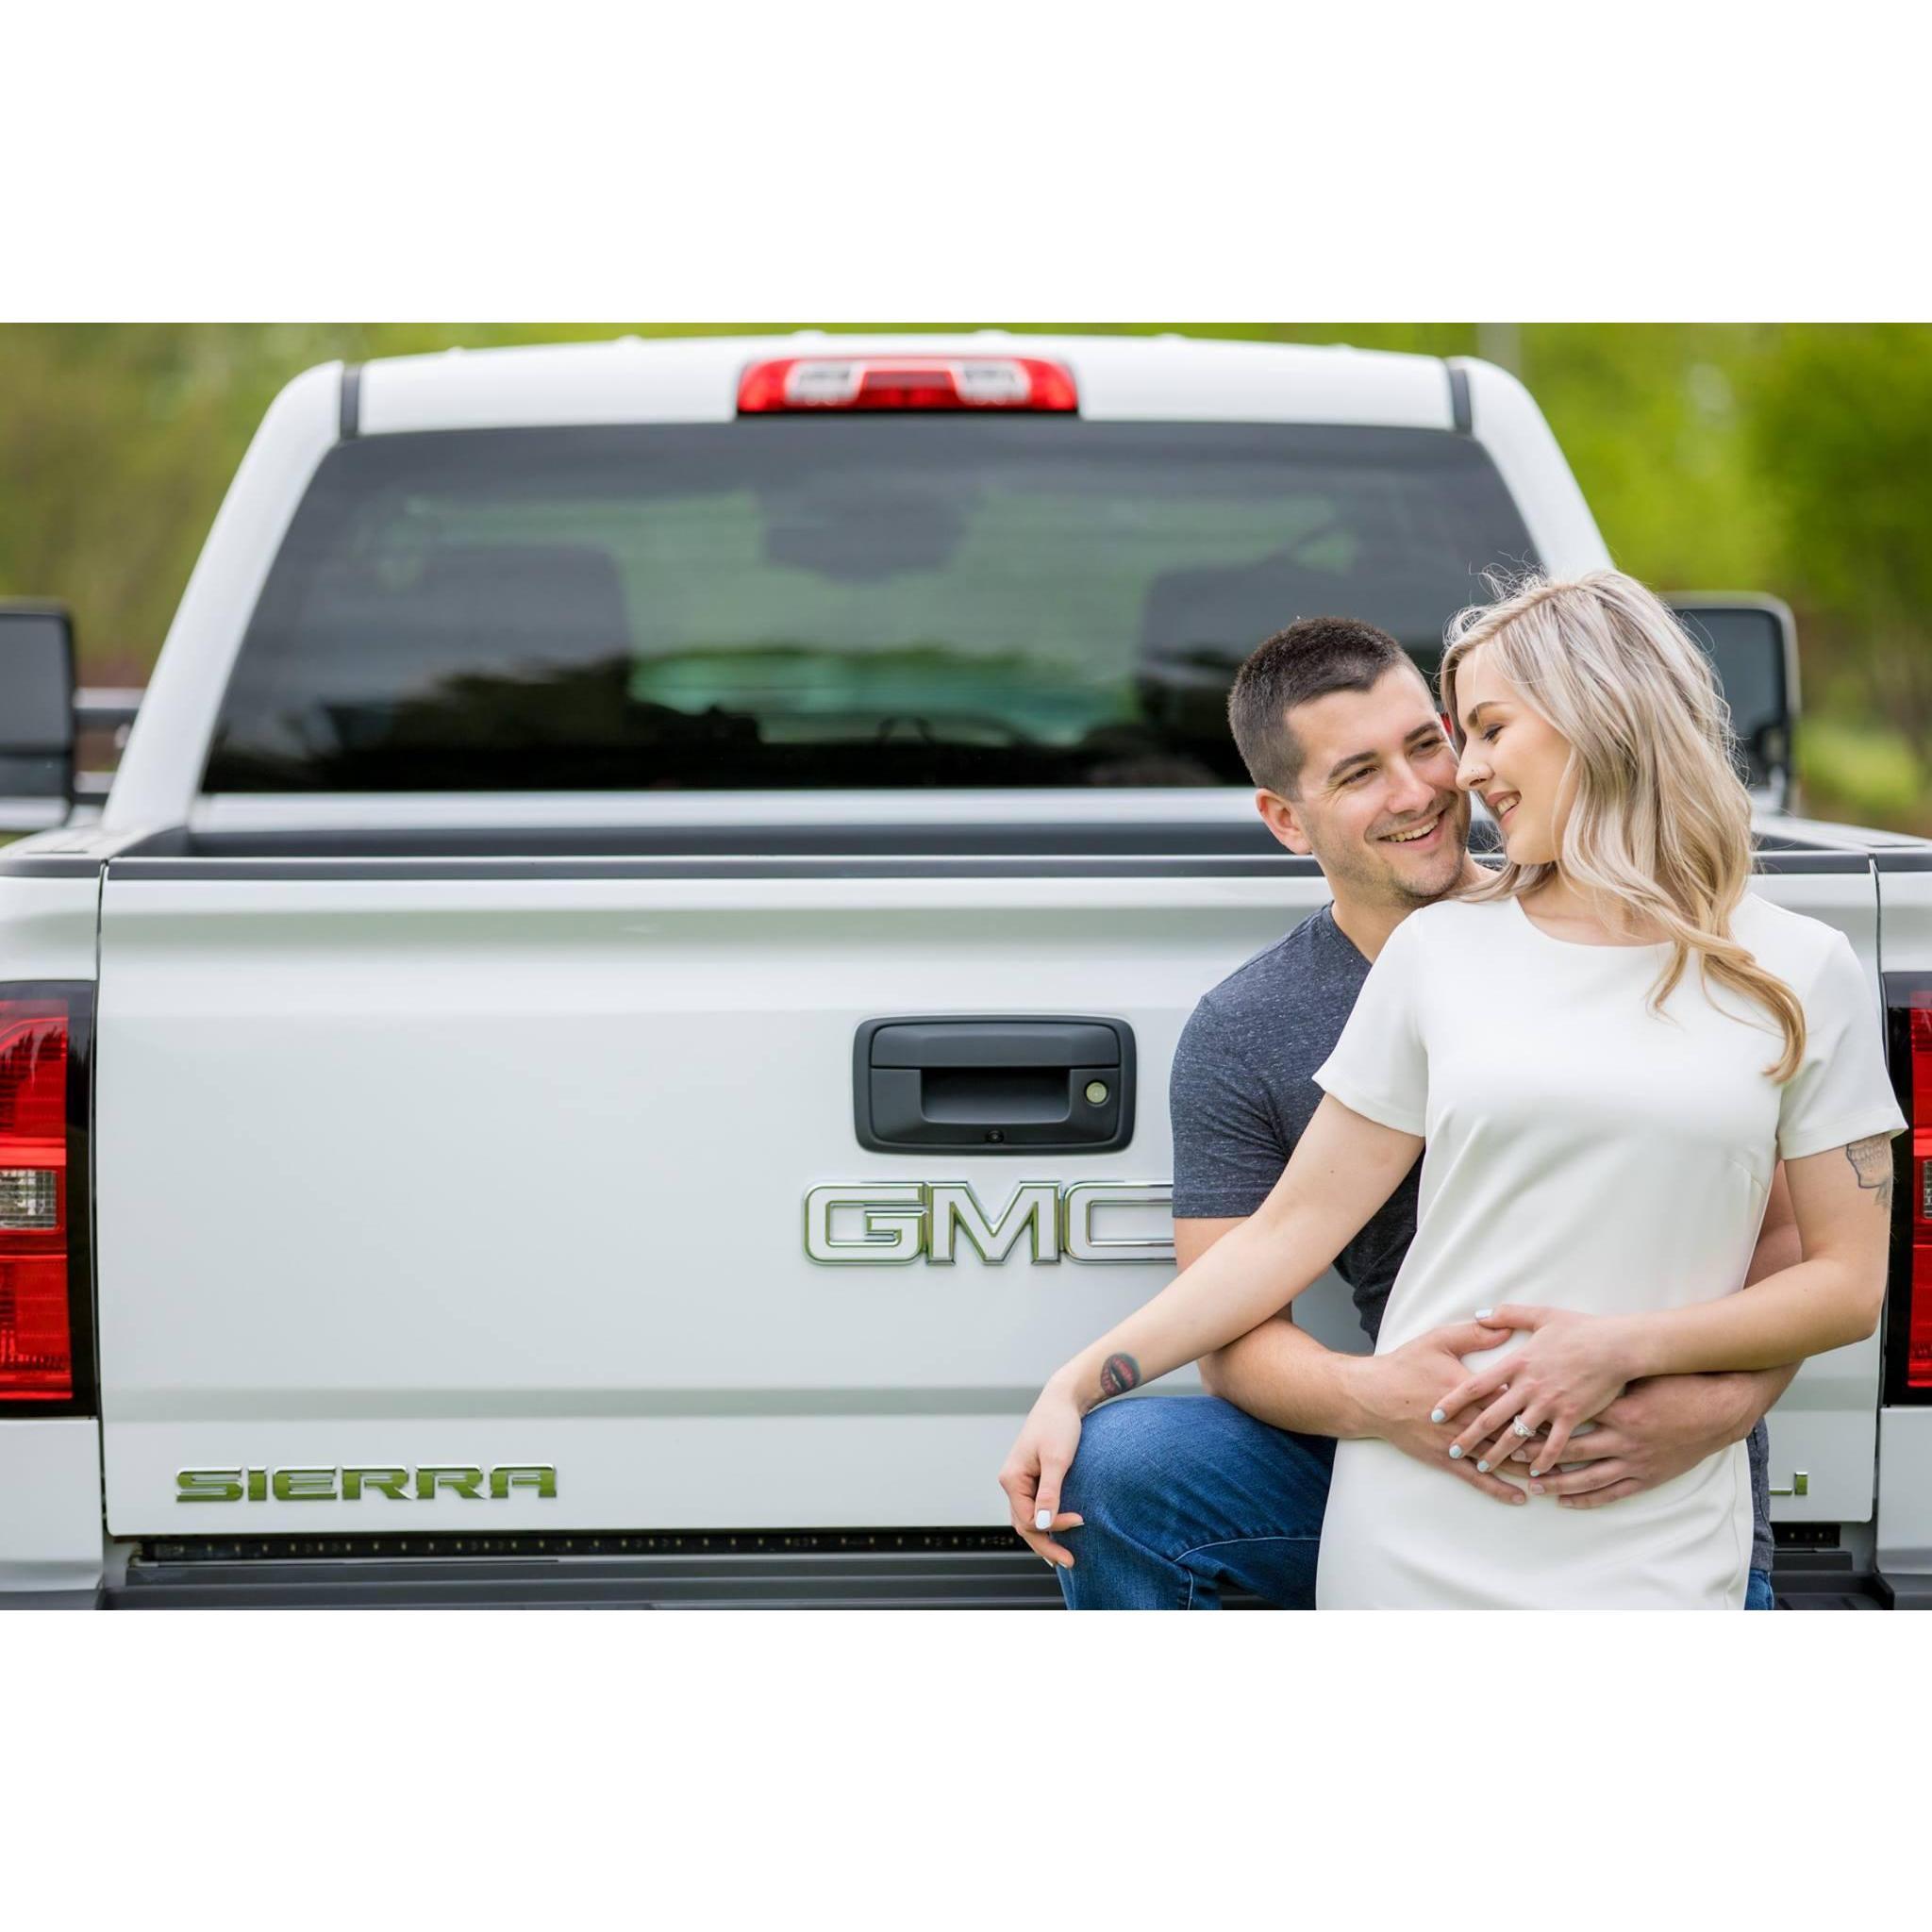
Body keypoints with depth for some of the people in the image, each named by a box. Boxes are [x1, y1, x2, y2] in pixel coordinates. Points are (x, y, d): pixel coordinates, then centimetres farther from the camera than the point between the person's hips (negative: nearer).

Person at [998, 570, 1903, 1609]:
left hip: (1650, 1556, -2)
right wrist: (1076, 1385, 0)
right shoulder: (1439, 951, 7)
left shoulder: (1797, 973, 5)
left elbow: (1846, 1282, 4)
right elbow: (1292, 1225, 8)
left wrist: (1626, 1348, -10)